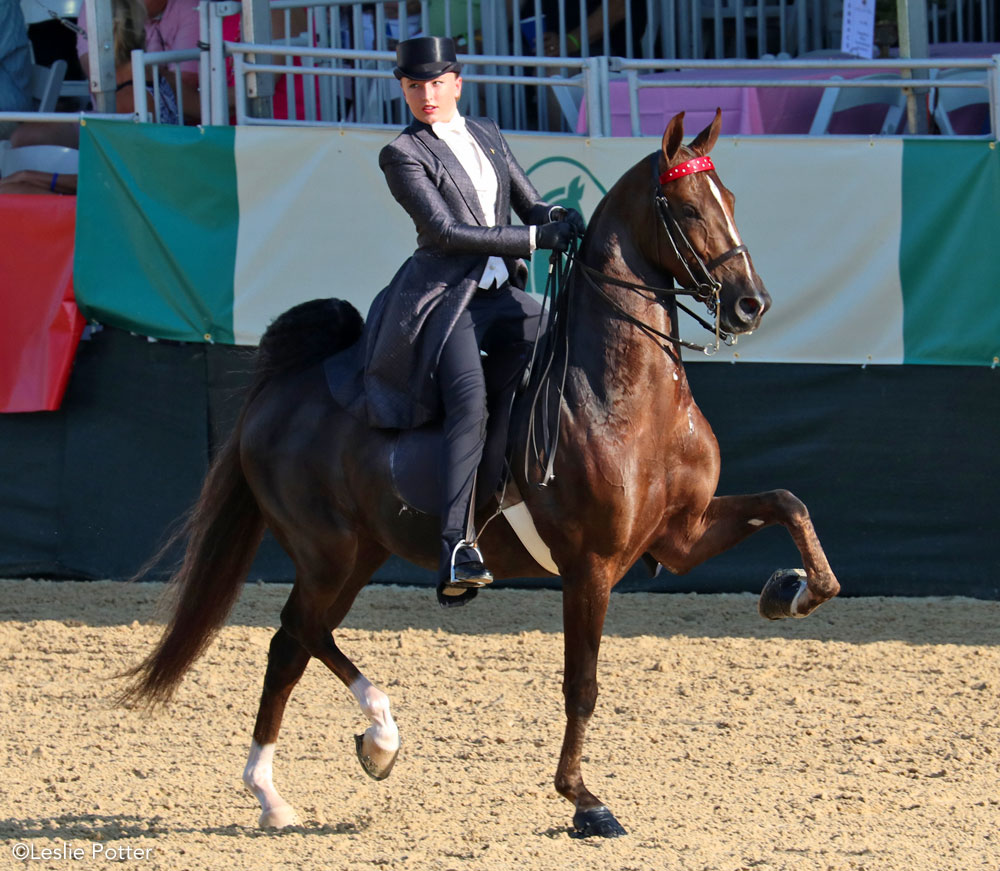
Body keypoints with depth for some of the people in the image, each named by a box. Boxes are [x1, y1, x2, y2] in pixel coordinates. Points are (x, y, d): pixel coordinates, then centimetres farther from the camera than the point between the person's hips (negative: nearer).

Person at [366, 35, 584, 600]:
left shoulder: (487, 136, 17)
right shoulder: (404, 155, -2)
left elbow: (532, 204, 17)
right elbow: (446, 231, -12)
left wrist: (565, 223, -8)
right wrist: (535, 238, -16)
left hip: (500, 296, 7)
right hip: (444, 296, -7)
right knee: (470, 403, -27)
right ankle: (458, 551, -37)